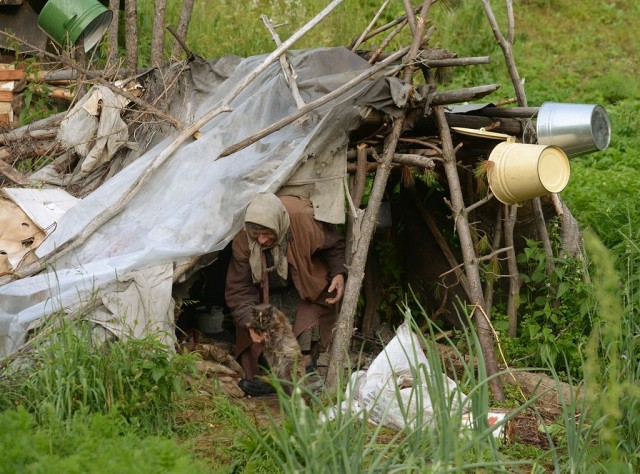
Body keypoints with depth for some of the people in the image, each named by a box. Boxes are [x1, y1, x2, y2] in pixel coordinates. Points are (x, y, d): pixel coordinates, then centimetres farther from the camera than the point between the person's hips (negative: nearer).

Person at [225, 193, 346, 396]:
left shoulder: (305, 225, -26)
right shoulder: (242, 243, -21)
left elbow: (334, 245, -4)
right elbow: (239, 290, -18)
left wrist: (338, 273, -19)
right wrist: (250, 321, -33)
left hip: (306, 293, -2)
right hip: (268, 298, 2)